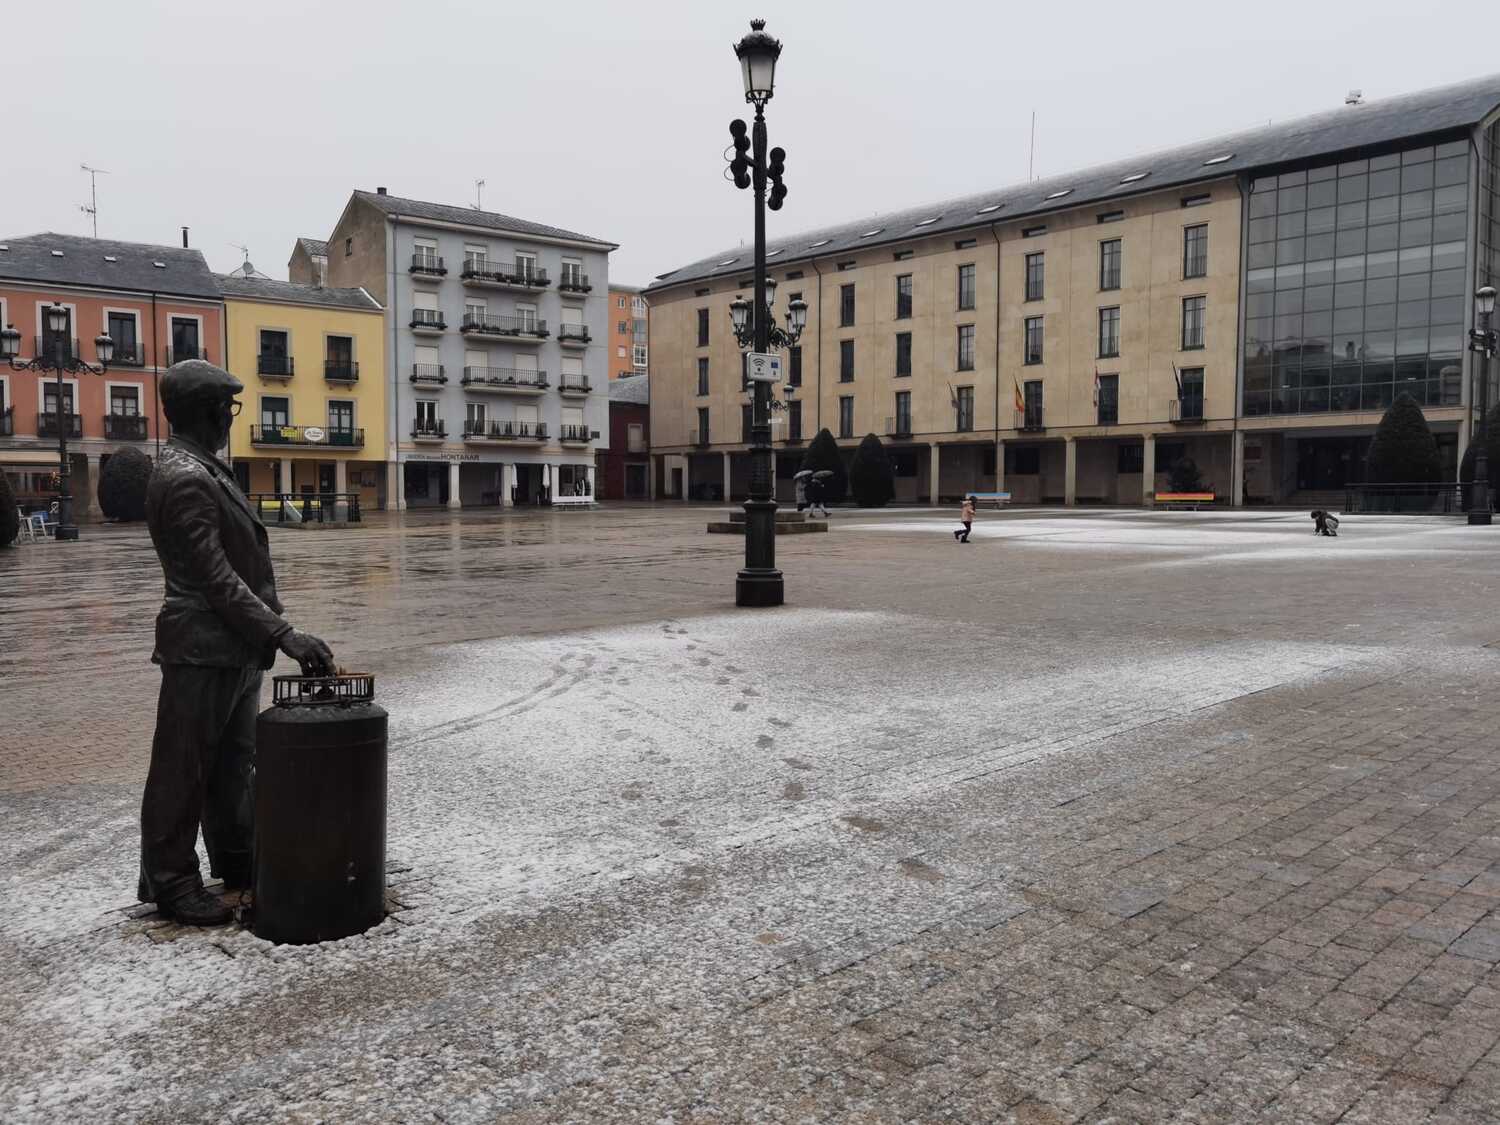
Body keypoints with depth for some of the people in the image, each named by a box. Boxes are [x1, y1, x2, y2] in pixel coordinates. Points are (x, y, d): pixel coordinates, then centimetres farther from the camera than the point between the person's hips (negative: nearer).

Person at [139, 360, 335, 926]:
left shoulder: (205, 468, 13)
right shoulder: (183, 478, -18)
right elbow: (218, 579, -23)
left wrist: (269, 635, 18)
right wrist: (285, 635, -26)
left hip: (236, 647, 10)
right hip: (202, 649, -10)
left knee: (234, 764, 18)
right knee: (184, 769, 3)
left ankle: (236, 862, 31)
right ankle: (171, 882, 15)